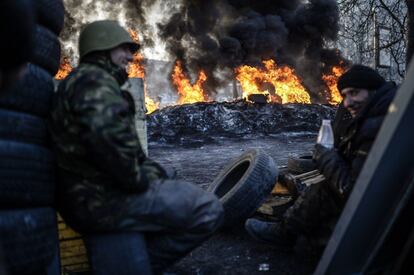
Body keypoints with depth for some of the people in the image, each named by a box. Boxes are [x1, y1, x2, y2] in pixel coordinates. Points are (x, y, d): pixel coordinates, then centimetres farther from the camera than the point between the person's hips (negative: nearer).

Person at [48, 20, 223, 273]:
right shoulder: (94, 80, -11)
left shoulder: (80, 82, 23)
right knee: (209, 209, -15)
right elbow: (107, 137, -30)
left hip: (88, 191, 11)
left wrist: (150, 171, 11)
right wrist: (136, 180, -15)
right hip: (100, 200, -11)